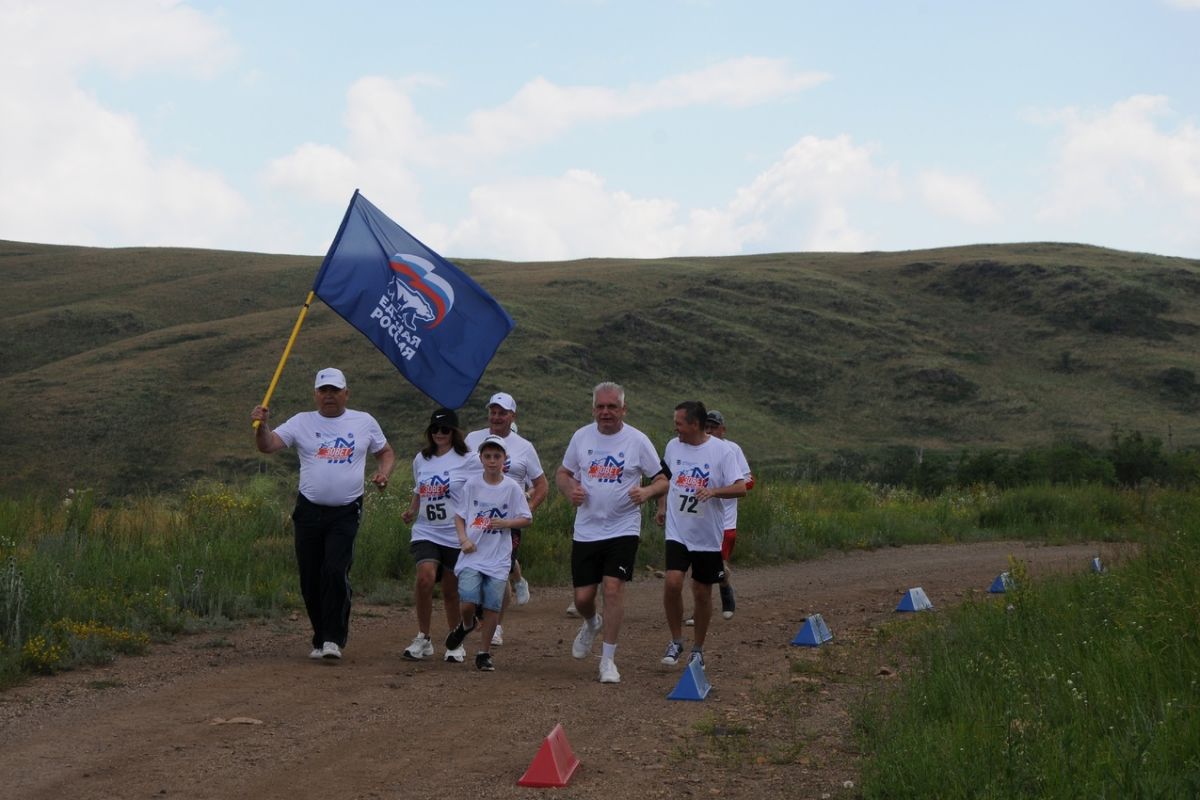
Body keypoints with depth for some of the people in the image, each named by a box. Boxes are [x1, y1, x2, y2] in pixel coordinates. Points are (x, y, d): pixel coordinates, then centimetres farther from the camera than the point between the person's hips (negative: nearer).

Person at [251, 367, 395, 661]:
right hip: (309, 512, 2)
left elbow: (386, 452, 18)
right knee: (310, 579, 5)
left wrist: (383, 473, -3)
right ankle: (321, 639, 20)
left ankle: (333, 639, -11)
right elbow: (267, 445, -5)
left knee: (335, 572, -17)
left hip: (346, 513, -2)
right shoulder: (302, 422, 4)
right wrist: (261, 425, -25)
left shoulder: (364, 422, 7)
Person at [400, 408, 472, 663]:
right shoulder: (421, 460, 11)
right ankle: (423, 639, -8)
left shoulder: (466, 461, -2)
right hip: (425, 532, 2)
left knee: (451, 591, 6)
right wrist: (411, 512, 4)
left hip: (456, 535, -2)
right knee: (425, 577, -21)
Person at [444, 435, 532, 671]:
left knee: (492, 606, -1)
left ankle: (485, 653, 15)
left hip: (498, 558, 0)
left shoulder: (512, 488, -1)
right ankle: (466, 625, 23)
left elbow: (526, 518, 5)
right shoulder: (471, 484, 1)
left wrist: (504, 523, -13)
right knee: (467, 602, -13)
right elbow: (459, 515, 8)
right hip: (472, 554, 0)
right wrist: (463, 539, -8)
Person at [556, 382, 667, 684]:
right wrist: (570, 489, -7)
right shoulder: (581, 436, 5)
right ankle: (591, 624, 41)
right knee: (583, 597, 4)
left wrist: (646, 492, -20)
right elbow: (562, 473, 16)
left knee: (613, 588, -14)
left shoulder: (637, 440, -4)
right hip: (585, 530, 3)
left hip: (623, 530, -3)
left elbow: (662, 480, 2)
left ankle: (608, 659, -3)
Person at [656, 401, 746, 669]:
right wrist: (662, 506, 15)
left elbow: (741, 488, -14)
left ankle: (698, 649, 24)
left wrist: (714, 491, -30)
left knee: (702, 593, 7)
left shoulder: (721, 451, -10)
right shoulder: (672, 446, 3)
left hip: (708, 536, -2)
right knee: (672, 583, -16)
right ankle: (676, 641, 2)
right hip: (677, 532, 2)